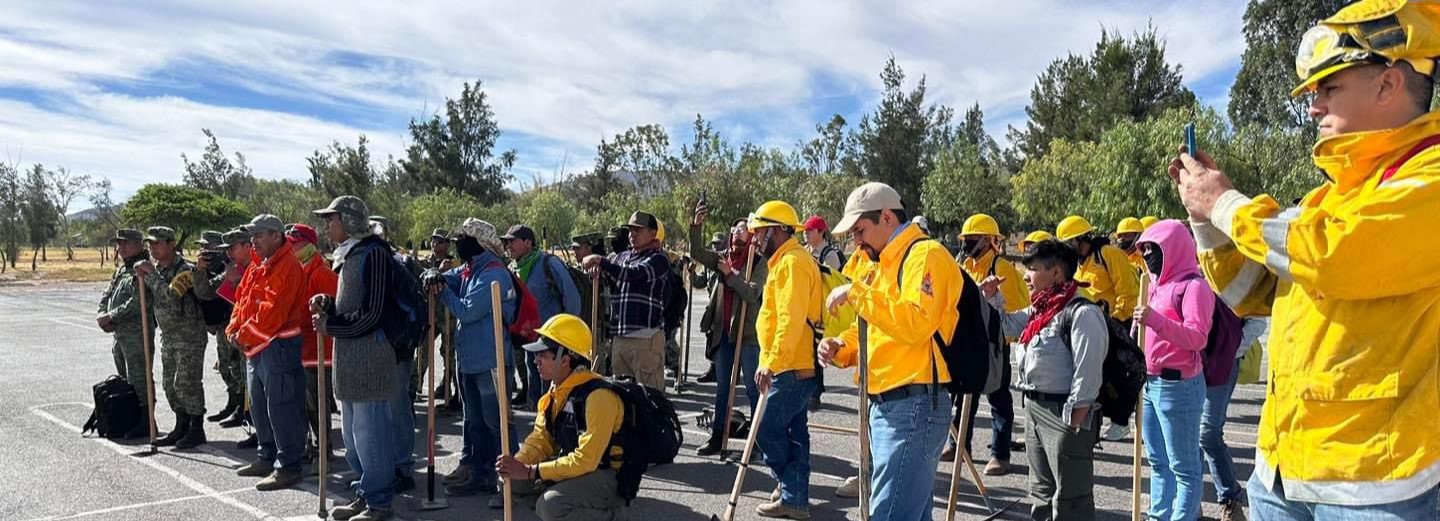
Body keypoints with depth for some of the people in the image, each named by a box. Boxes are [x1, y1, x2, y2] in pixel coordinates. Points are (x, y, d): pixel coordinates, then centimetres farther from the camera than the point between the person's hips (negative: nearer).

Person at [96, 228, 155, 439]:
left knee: (138, 378, -6)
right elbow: (107, 295, 19)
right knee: (124, 379, 17)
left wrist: (111, 316, -16)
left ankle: (145, 422, 1)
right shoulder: (121, 269, 17)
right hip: (119, 333, 10)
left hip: (137, 332, -10)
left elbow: (138, 302, -22)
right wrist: (102, 315, 1)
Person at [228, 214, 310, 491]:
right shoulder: (257, 265, 16)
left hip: (278, 346, -10)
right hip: (255, 347, 10)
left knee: (281, 407, -6)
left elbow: (272, 311, -22)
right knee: (258, 406, 19)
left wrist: (245, 334, -14)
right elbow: (242, 299, 17)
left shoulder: (287, 266, -15)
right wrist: (234, 329, 2)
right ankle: (267, 457, 32)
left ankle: (288, 466, 0)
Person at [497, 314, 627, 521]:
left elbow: (585, 460, -28)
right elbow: (540, 440, 6)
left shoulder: (598, 396, -26)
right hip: (571, 468, 8)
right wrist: (516, 464, -15)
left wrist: (529, 471, -26)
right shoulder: (555, 391, 3)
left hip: (606, 478, -8)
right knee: (513, 480, 0)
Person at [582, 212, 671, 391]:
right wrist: (598, 270, -2)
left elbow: (633, 274, -21)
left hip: (646, 337, -7)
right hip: (620, 336, 7)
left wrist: (601, 261, -23)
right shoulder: (622, 257, 16)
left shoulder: (658, 259, -5)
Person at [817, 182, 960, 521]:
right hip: (884, 403, 10)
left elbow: (915, 324, -25)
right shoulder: (882, 262, 20)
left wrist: (857, 293, -21)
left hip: (915, 406, -10)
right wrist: (840, 348, 5)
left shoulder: (925, 255, -10)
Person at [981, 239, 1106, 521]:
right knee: (1042, 492, 21)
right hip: (1035, 408, 10)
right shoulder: (1039, 310, 12)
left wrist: (1075, 418, -21)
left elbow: (1088, 370, -20)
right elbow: (1008, 325, 27)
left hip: (1065, 413, -9)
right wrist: (991, 296, 12)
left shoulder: (1082, 312, -16)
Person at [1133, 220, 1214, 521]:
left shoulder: (1194, 285, -10)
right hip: (1150, 383, 9)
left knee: (1183, 465, -1)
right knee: (1158, 462, 16)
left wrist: (1156, 320, -33)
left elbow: (1197, 338, -21)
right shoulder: (1158, 284, 15)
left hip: (1178, 385, -9)